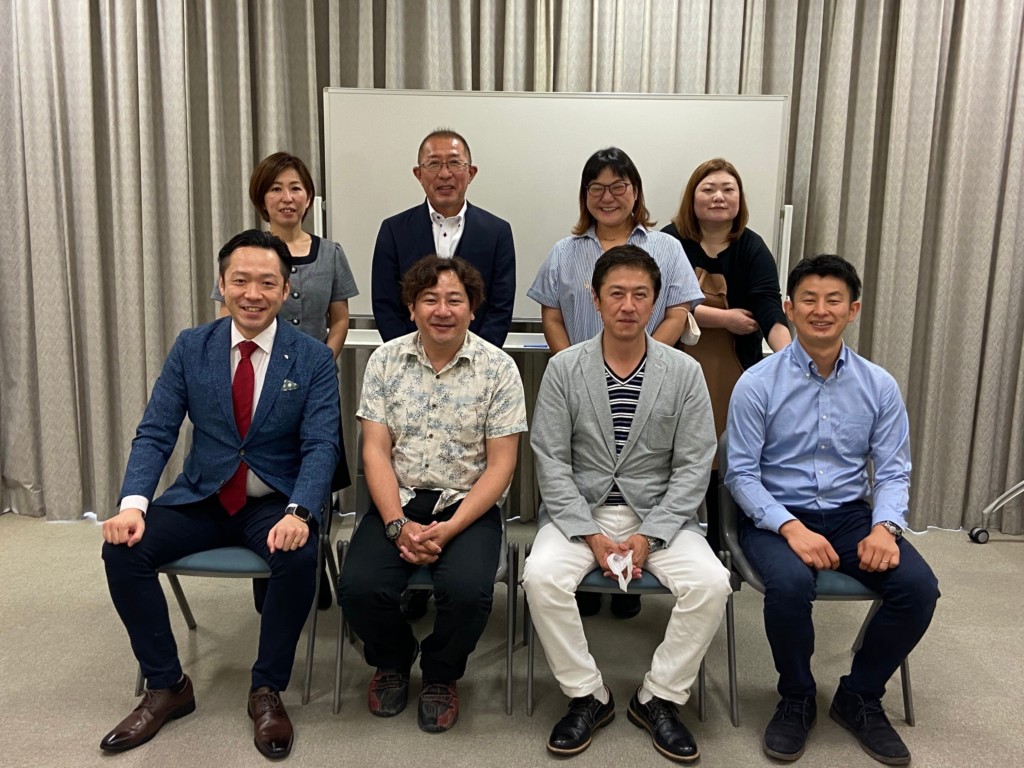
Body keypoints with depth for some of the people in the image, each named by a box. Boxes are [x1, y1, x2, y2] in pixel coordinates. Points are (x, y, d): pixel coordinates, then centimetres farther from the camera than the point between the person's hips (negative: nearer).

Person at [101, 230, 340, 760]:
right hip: (200, 497, 3)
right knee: (123, 548, -19)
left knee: (299, 557, -32)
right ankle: (166, 686, 2)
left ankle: (267, 690, -7)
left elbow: (320, 446, -13)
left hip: (275, 502, -2)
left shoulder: (313, 359, -6)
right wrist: (133, 504, -19)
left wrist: (298, 513, -31)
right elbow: (155, 433, -1)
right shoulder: (190, 347, 1)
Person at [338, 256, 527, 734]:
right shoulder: (385, 360, 2)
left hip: (468, 503, -1)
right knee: (359, 586, -22)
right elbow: (375, 450, -1)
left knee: (468, 590, -28)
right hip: (397, 501, 2)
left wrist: (449, 529, -17)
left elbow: (500, 464, -6)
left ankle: (441, 675, 9)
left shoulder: (498, 368, -4)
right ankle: (393, 660, 16)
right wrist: (398, 525, -15)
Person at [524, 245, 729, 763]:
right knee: (541, 576, -27)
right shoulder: (564, 369, -2)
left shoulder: (684, 373, -1)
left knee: (710, 583, -24)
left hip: (659, 512, 1)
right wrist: (590, 535, -14)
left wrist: (648, 536, -13)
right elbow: (551, 461, -5)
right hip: (579, 510, 0)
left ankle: (658, 698, 0)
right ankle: (587, 696, -3)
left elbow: (692, 466, -3)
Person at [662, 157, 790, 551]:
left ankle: (719, 549, 23)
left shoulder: (752, 249, -1)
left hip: (730, 375, 1)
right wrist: (723, 318, -13)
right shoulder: (671, 241, -1)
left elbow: (770, 312, -14)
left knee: (724, 462, 5)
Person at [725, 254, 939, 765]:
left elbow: (893, 472, 4)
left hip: (851, 515, 4)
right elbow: (740, 474, -7)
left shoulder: (879, 386, 3)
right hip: (776, 516, -3)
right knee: (790, 584, -33)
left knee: (919, 586, -21)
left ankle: (859, 698, 7)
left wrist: (885, 527, -16)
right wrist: (791, 527, -21)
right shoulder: (757, 385, -7)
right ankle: (796, 699, -1)